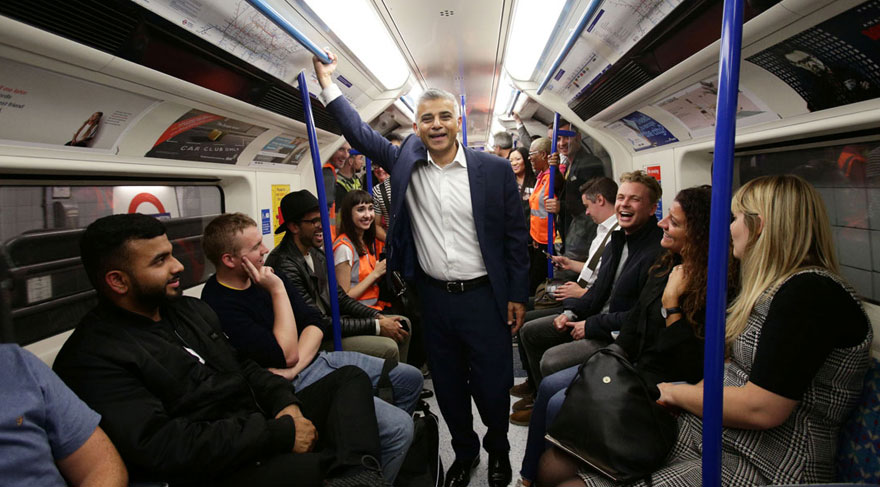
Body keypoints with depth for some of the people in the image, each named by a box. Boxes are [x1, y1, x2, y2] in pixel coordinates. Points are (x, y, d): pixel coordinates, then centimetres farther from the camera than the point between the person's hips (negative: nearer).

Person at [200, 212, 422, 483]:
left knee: (410, 378, 11)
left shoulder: (263, 276, 6)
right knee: (399, 426, -20)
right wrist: (278, 291, -20)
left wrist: (294, 366, -14)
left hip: (317, 358, 9)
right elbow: (287, 355, -22)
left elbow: (315, 323, 4)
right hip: (296, 383, -8)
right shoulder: (219, 306, -19)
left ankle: (394, 447, 29)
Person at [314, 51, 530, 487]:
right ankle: (464, 451, 43)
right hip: (434, 298, 3)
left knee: (493, 385, 10)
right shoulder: (404, 162, 1)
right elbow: (359, 132, 5)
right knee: (448, 386, 17)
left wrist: (517, 295, -2)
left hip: (484, 298, -2)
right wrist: (326, 81, 1)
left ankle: (498, 448, 40)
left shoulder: (495, 170, -6)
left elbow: (516, 236, -2)